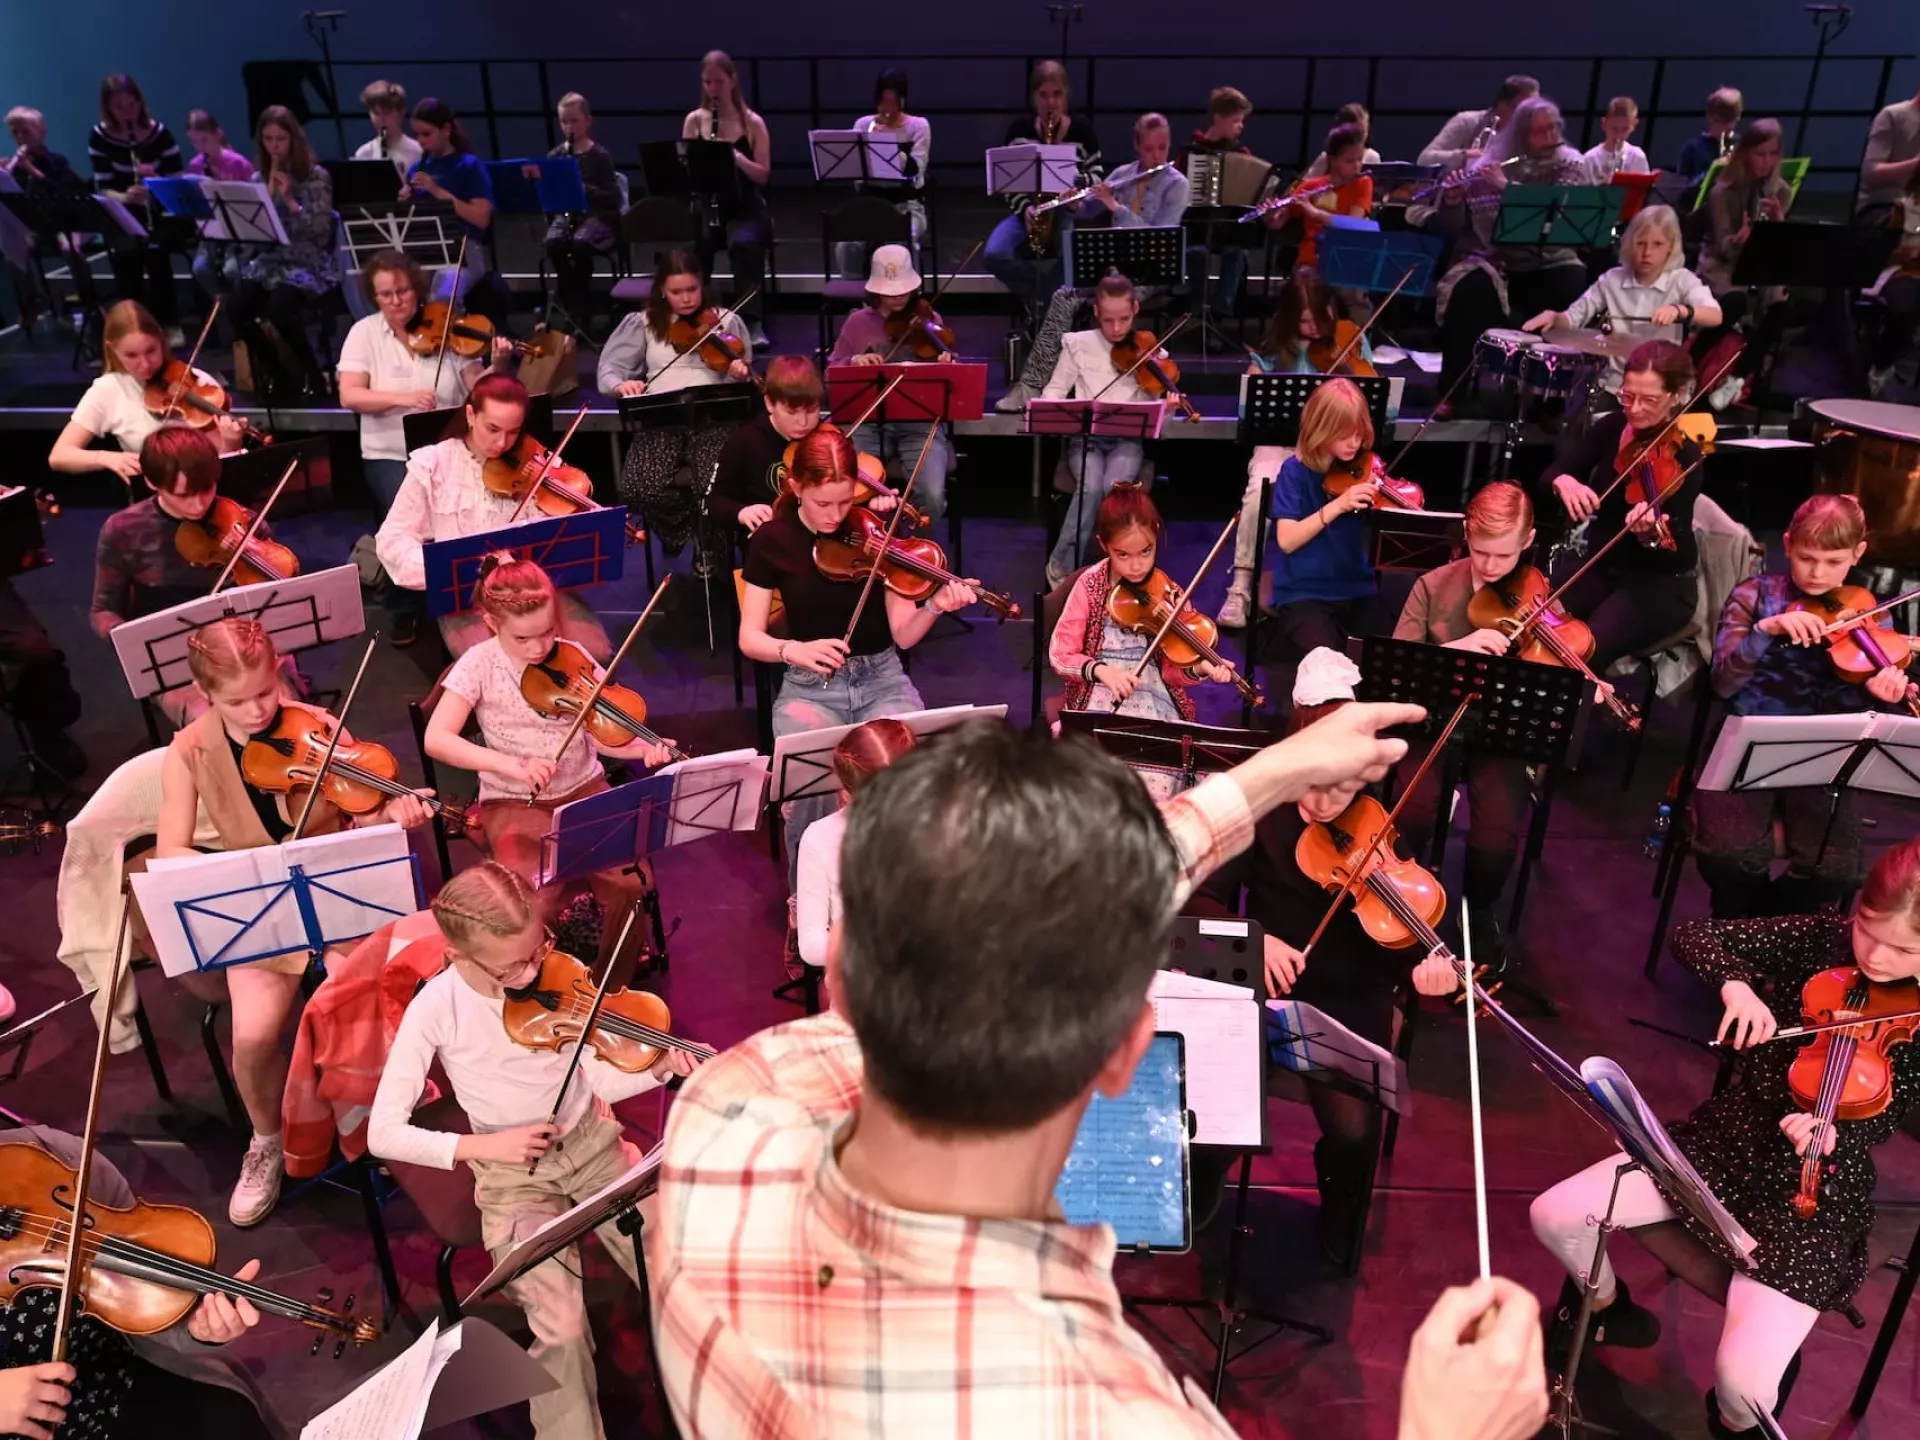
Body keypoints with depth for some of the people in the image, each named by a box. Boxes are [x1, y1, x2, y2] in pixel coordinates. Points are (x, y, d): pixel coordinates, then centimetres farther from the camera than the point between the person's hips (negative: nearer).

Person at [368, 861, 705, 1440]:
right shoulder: (436, 1009, -17)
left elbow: (601, 1081, -5)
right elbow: (383, 1133, -15)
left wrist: (659, 1069, -25)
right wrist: (484, 1144, -23)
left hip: (592, 1143, 2)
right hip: (513, 1173, -2)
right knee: (563, 1331, -22)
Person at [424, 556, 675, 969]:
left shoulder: (571, 659, -5)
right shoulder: (479, 666, -11)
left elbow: (599, 734, -5)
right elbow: (436, 739, -18)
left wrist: (644, 748, -27)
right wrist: (513, 764, -31)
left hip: (584, 790, 2)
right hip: (515, 803, -2)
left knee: (630, 880, -19)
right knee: (536, 904, -25)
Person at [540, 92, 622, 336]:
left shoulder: (600, 155, -4)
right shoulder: (556, 155, 7)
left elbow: (613, 199, -10)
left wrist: (584, 188, -25)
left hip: (598, 215, -3)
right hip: (567, 214, 3)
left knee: (580, 244, -35)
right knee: (554, 244, -30)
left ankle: (580, 309, -14)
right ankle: (571, 303, -12)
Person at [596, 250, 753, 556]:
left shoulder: (727, 320, 9)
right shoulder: (643, 323, 12)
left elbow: (738, 380, 9)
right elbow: (607, 369, 10)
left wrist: (740, 376, -17)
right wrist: (620, 384, -14)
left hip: (711, 417, -1)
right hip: (660, 419, 1)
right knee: (638, 490, -26)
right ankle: (681, 529, 9)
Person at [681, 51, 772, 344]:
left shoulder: (752, 122, 1)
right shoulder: (694, 120, 7)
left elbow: (763, 176, -6)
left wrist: (735, 156, -22)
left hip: (745, 207, -1)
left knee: (744, 244, -35)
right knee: (696, 244, -32)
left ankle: (752, 322, -25)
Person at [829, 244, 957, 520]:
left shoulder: (929, 320, 7)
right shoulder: (857, 323, 10)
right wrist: (853, 361, -10)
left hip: (920, 422, -1)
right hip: (869, 422, 1)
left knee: (932, 494, -26)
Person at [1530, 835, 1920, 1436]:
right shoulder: (1822, 938, -7)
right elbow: (1693, 935, -7)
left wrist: (1829, 1134, -39)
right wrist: (1735, 982, -27)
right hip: (1727, 1138, 4)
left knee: (1742, 1379, -21)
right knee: (1555, 1215, -5)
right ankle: (1608, 1311, 29)